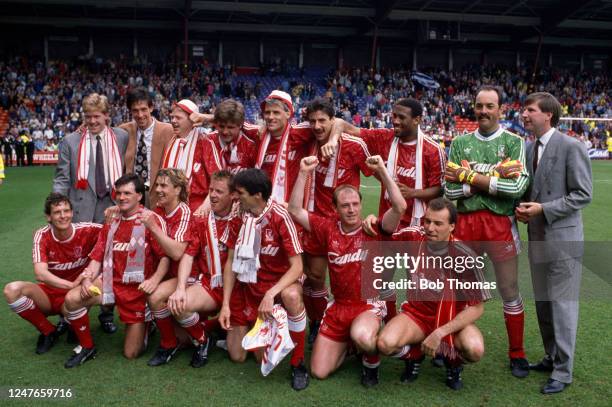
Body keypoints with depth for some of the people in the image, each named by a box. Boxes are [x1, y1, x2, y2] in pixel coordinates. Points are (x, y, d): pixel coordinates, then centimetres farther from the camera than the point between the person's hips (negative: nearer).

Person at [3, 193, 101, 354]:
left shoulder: (85, 231, -16)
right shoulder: (42, 235, -14)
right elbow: (40, 274, -23)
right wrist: (72, 284, -36)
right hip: (50, 294, 2)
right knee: (12, 290, -25)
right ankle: (48, 332, -4)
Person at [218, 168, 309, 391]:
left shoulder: (279, 216, -21)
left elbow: (297, 267, -23)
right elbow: (231, 263, -1)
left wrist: (270, 294, -36)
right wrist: (225, 304, -7)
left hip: (278, 282, -4)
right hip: (247, 286, 4)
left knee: (291, 295, -41)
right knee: (237, 356, 3)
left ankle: (298, 363, -19)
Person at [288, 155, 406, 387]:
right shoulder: (328, 228, 0)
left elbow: (400, 207, -22)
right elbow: (295, 211, -5)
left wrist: (381, 170, -24)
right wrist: (304, 173, -13)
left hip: (369, 304, -3)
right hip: (338, 306, 4)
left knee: (362, 337, -40)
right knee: (319, 372, 1)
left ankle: (371, 361, -1)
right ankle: (347, 343, 32)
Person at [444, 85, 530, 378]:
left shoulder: (514, 142, 0)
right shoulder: (460, 143, 7)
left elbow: (517, 186, -15)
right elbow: (449, 190, -3)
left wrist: (469, 175, -12)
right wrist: (493, 179, -14)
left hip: (501, 224, -2)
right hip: (465, 223, 2)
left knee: (510, 293, 9)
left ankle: (517, 355, 27)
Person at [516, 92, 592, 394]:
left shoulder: (571, 147, -12)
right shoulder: (530, 149, 10)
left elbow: (583, 194, -13)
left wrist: (543, 208, -19)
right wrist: (523, 208, -1)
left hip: (562, 238, -7)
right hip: (538, 237, 7)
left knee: (562, 304, 1)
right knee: (542, 302, 16)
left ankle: (563, 371, 13)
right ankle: (551, 357, 32)